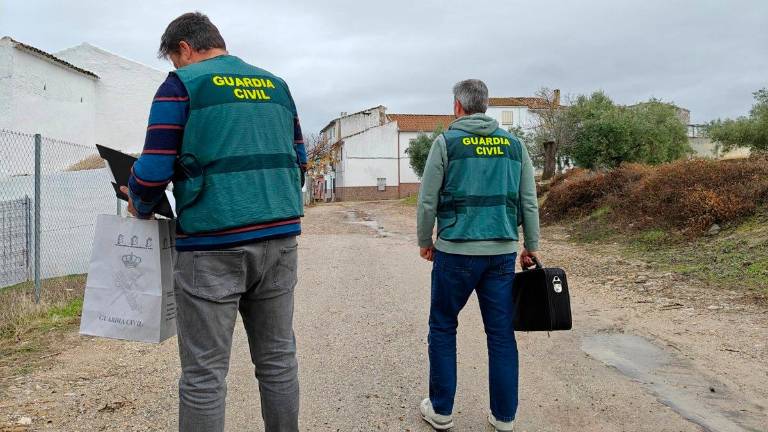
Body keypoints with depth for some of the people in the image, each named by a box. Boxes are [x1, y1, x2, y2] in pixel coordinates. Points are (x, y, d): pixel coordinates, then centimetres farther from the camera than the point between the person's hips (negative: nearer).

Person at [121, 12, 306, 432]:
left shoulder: (182, 85, 0)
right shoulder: (276, 85, 16)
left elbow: (153, 171, -7)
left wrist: (141, 208, 13)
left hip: (213, 244, -5)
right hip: (279, 239, 6)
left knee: (204, 373, 4)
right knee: (278, 359, 14)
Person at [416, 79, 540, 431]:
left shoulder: (447, 142, -2)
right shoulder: (513, 144, 8)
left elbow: (428, 200, -3)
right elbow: (529, 202, 8)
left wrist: (425, 241, 10)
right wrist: (531, 247, 16)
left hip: (456, 251, -3)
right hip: (503, 252, 3)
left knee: (442, 328, 11)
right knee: (502, 333, 10)